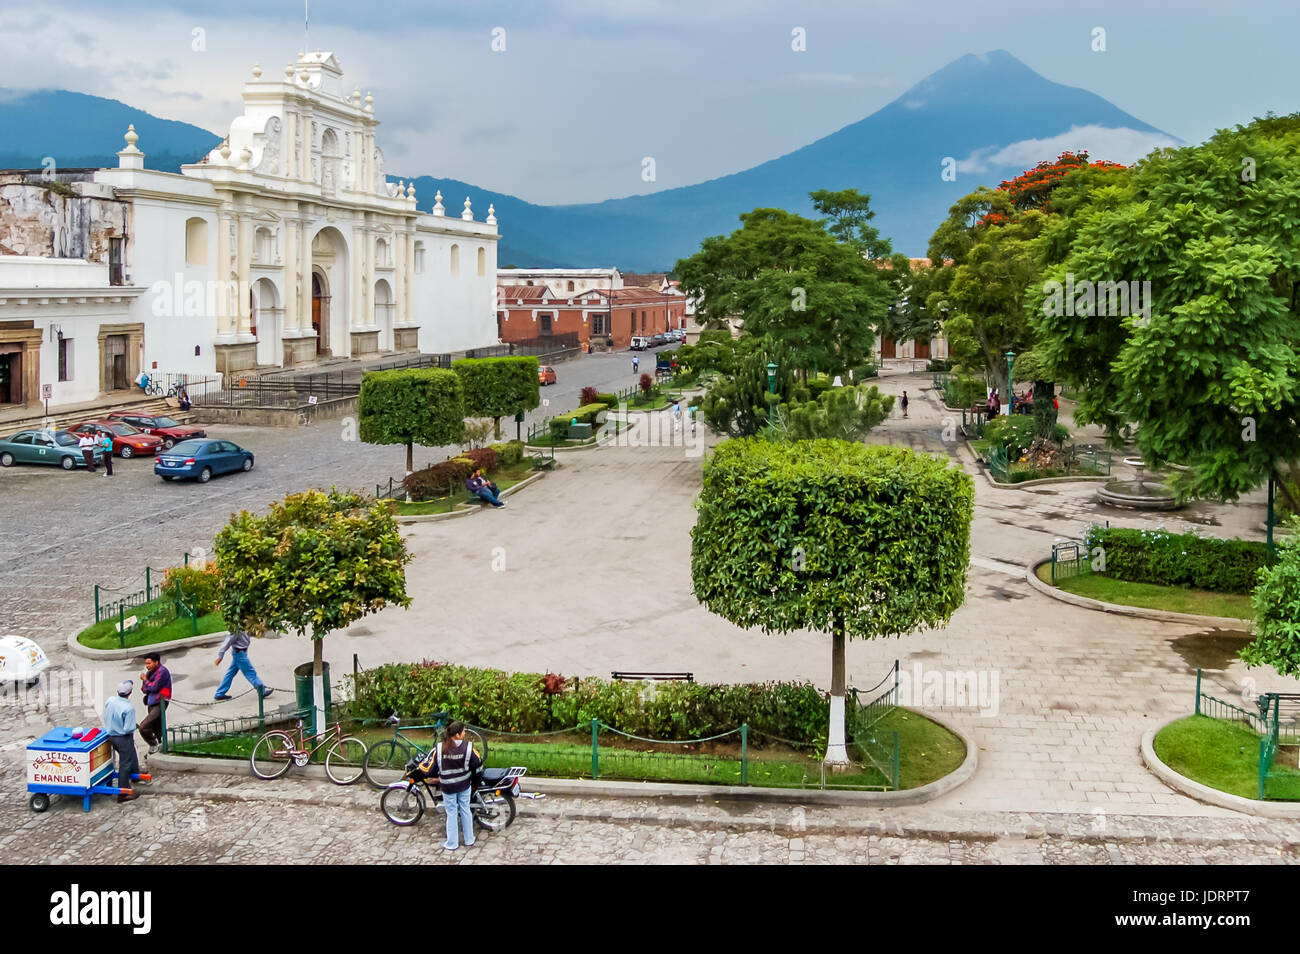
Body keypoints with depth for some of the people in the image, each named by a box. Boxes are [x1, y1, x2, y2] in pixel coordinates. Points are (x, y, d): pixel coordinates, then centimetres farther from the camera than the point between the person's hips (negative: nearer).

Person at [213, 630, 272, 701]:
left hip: (238, 653, 9)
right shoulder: (237, 631, -24)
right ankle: (263, 691, 9)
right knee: (250, 673, 0)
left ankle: (219, 694, 20)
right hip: (240, 653, -9)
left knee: (231, 673, 14)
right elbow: (228, 641, -22)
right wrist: (220, 656, -21)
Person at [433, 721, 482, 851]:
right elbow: (478, 764, -10)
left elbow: (434, 767, -8)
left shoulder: (440, 748, -16)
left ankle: (452, 844, 21)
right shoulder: (468, 747, -18)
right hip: (464, 784, 1)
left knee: (451, 813, 13)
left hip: (447, 785, 0)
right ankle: (469, 841, 28)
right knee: (465, 811, 17)